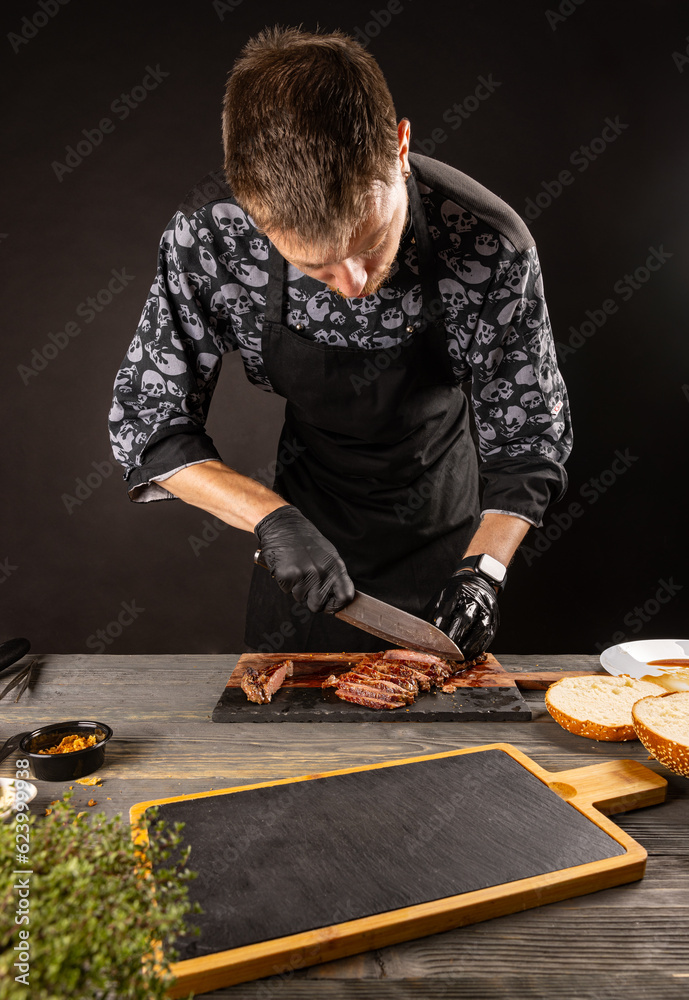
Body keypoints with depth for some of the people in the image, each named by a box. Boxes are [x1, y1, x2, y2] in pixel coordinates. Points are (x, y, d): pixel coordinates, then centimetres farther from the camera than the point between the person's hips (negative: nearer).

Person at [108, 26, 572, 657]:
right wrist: (273, 520, -31)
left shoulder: (492, 246, -28)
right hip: (303, 531, 1)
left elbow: (531, 438, -16)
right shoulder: (208, 234, -26)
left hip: (441, 531, 0)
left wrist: (483, 569, -29)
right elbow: (147, 424, -19)